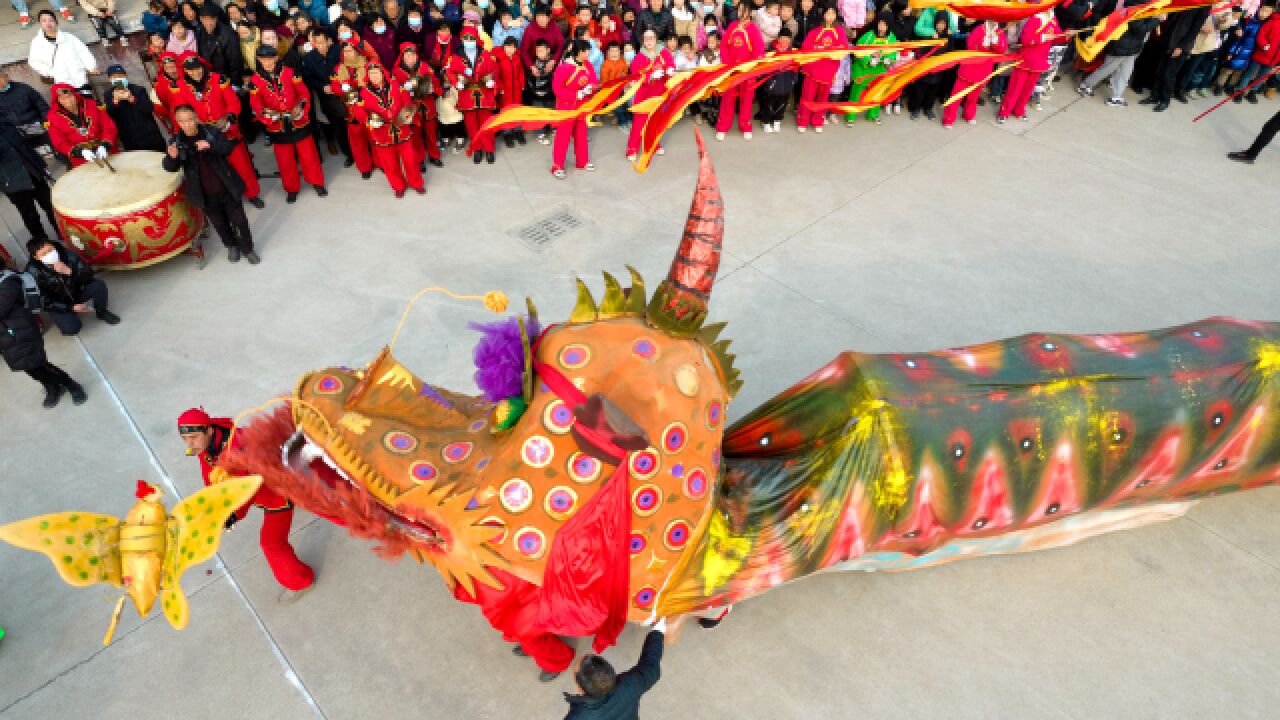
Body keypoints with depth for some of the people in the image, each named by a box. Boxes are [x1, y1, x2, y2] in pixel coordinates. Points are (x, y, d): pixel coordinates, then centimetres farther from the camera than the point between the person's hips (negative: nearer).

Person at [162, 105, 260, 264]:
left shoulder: (211, 131, -8)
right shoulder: (176, 141, -6)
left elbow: (229, 147, -11)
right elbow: (171, 168, -9)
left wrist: (210, 145, -29)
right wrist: (172, 157, -32)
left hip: (227, 188, -1)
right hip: (205, 194, 1)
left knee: (239, 220, 8)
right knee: (219, 223, 16)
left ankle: (247, 248, 28)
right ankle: (231, 246, 40)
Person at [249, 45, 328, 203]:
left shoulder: (289, 73, -5)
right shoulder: (255, 80, -4)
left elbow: (304, 92, -4)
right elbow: (255, 104, -8)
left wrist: (300, 107, -22)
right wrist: (266, 113, -29)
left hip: (299, 122, -1)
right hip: (276, 126, 1)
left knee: (308, 154, 9)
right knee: (285, 159, 10)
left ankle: (317, 182, 28)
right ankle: (292, 188, 26)